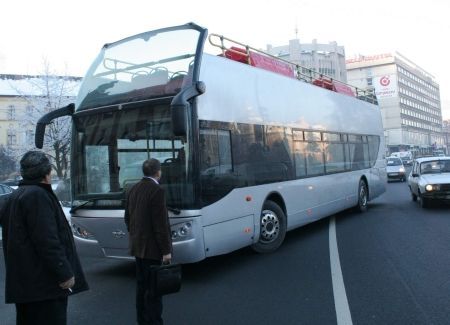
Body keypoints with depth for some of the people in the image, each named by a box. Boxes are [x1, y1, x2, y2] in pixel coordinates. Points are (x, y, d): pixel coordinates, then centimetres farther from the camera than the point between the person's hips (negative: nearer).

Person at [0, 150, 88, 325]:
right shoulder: (37, 195, -16)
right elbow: (47, 241, -23)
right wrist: (64, 273, -20)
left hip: (24, 283, 10)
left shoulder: (15, 197, 17)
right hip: (44, 284, -10)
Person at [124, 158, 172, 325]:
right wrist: (166, 250, -16)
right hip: (153, 248, -8)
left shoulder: (133, 190, 9)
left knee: (142, 285, 16)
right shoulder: (157, 190, -17)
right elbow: (160, 224, -20)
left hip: (137, 247, 8)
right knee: (154, 288, -2)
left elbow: (127, 218, 15)